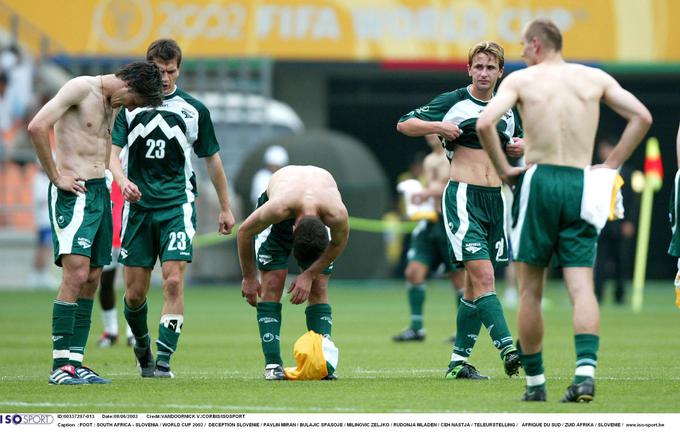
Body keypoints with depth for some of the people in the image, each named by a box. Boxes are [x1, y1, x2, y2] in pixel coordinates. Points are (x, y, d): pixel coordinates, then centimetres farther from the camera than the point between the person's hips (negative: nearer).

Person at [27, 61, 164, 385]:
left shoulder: (112, 104, 17)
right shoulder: (81, 88, -9)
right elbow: (37, 127, -20)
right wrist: (56, 176, -16)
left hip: (100, 191, 9)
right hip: (73, 192, -9)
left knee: (92, 279, 6)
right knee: (76, 273, -17)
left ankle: (75, 362, 9)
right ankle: (60, 365, -17)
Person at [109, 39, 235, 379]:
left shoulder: (194, 110, 4)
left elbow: (212, 160, 13)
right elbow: (112, 150, -3)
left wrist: (225, 208, 16)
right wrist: (122, 180, -25)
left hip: (177, 207, -1)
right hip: (138, 206, 1)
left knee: (174, 281, -15)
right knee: (135, 291, 3)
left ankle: (163, 361, -13)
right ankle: (142, 346, 30)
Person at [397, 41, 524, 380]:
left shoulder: (508, 108, 13)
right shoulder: (453, 102, -1)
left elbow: (520, 139, 30)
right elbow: (404, 124, 2)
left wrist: (521, 146, 7)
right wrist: (439, 127, -14)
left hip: (496, 199, 6)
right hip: (463, 197, -6)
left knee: (475, 283, 9)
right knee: (483, 275, -18)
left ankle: (459, 360, 15)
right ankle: (506, 349, -26)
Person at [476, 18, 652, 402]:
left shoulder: (521, 80, 2)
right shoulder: (595, 78, 10)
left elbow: (485, 123, -12)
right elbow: (642, 117, 5)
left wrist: (503, 168, 0)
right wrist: (612, 164, 9)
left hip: (539, 182, -2)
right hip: (582, 184, 2)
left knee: (531, 290, 8)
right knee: (582, 287, -3)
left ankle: (535, 382, 11)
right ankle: (586, 371, -23)